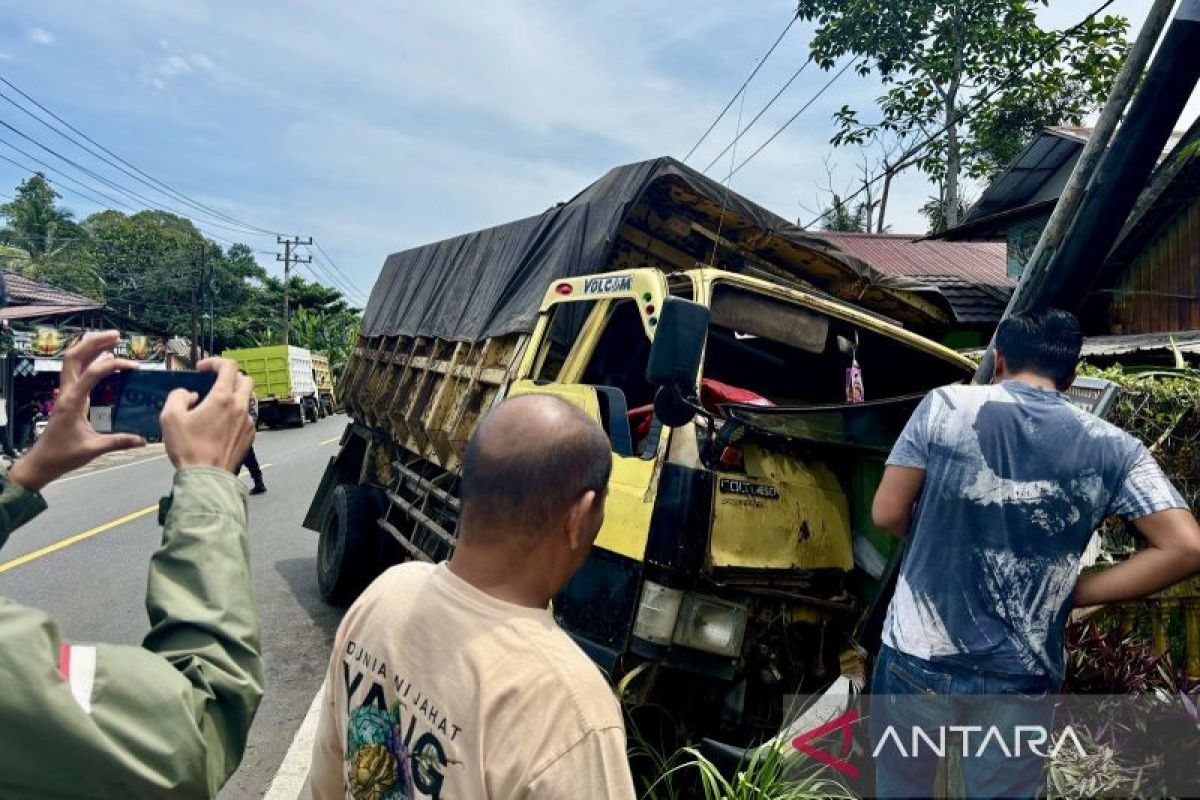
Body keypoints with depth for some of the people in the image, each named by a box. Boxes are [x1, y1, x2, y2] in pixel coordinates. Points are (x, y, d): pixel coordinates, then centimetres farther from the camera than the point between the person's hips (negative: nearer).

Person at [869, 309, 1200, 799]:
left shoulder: (946, 405, -7)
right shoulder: (1112, 449, -2)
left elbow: (887, 514, -6)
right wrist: (1075, 592, 0)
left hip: (916, 661, 0)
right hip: (1018, 683, 1)